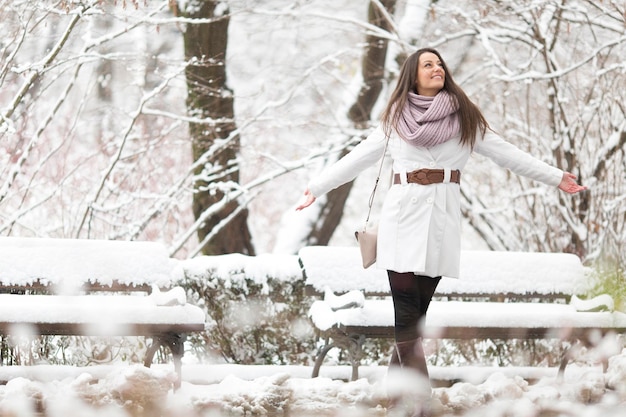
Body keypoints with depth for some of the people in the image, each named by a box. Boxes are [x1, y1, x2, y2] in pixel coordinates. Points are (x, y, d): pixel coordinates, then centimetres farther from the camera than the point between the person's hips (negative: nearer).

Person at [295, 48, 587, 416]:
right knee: (407, 316, -8)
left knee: (415, 314, -3)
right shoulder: (396, 118, 10)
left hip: (442, 219, 0)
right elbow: (359, 158, 15)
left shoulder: (464, 117, 10)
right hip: (404, 217, 0)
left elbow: (505, 152, 12)